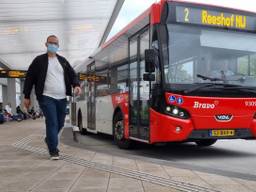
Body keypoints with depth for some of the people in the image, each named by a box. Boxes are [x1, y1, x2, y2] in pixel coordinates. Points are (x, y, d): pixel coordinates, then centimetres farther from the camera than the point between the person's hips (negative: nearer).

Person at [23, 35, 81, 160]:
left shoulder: (63, 60, 14)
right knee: (52, 123, -12)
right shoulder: (39, 60, 2)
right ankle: (53, 151, -4)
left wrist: (76, 85, -6)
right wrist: (27, 96, 1)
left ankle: (49, 139, 39)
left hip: (62, 98, 5)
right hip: (46, 98, -5)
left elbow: (72, 75, 16)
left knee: (60, 123, 12)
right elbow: (29, 78, 4)